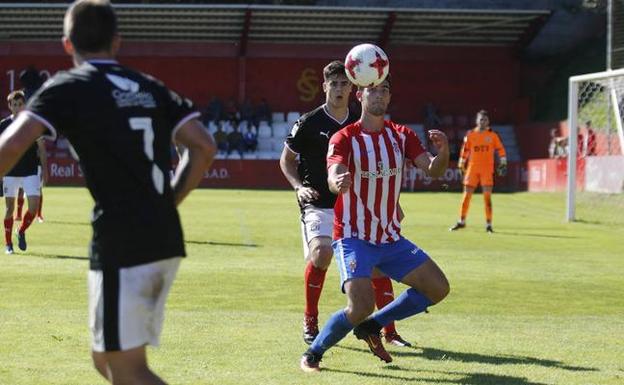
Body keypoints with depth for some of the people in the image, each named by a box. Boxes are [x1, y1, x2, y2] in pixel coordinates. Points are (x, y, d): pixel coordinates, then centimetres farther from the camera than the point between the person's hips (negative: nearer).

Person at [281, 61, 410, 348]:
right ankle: (310, 322, -6)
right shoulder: (309, 123, -5)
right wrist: (299, 187, -11)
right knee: (321, 254, -27)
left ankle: (390, 331, 6)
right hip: (318, 205, -4)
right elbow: (286, 159, 6)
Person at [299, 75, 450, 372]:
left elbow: (433, 170, -3)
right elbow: (333, 178, -26)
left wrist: (443, 152, -26)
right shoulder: (345, 138, -9)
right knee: (362, 306, -24)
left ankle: (371, 326, 14)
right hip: (353, 238, -6)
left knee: (438, 288, 1)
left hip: (391, 238, 6)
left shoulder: (401, 136, 6)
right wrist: (338, 182, -52)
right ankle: (313, 353, -1)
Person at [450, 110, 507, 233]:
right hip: (472, 169, 1)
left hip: (487, 170, -1)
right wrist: (461, 166, 12)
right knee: (466, 195, 3)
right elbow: (465, 150, 11)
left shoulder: (492, 135, 3)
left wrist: (503, 163, 1)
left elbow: (500, 149, 7)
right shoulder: (470, 135, 5)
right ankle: (461, 222, 16)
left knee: (487, 196, -6)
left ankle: (488, 224, -1)